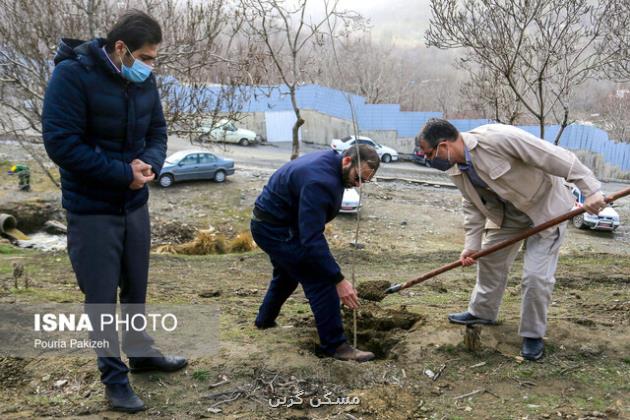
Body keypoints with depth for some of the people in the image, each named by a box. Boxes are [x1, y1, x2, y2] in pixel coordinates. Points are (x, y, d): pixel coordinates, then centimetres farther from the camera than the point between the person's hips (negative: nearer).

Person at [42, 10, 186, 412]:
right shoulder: (72, 76, -19)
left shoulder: (144, 81, 0)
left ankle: (141, 353, 38)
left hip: (135, 204, 6)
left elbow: (157, 132, 8)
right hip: (91, 210, -6)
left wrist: (151, 163, -14)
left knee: (136, 288, 19)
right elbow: (61, 144, -23)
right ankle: (114, 377, 20)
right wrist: (124, 173, -22)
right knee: (101, 297, 4)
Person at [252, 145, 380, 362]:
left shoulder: (330, 162, 0)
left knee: (287, 274, 29)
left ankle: (265, 320, 49)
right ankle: (335, 345, -3)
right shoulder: (319, 182, -32)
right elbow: (312, 239, -36)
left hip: (270, 222, 11)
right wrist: (339, 280, -37)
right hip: (276, 230, -11)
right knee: (320, 280, -12)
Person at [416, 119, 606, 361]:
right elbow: (474, 207, 2)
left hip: (545, 205, -7)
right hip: (507, 212, 7)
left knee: (536, 275, -9)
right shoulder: (456, 171, -9)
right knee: (490, 259, 16)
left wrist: (590, 190, -32)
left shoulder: (496, 138, -35)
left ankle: (533, 335, 12)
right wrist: (471, 245, -4)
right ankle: (482, 312, 38)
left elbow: (556, 157, -32)